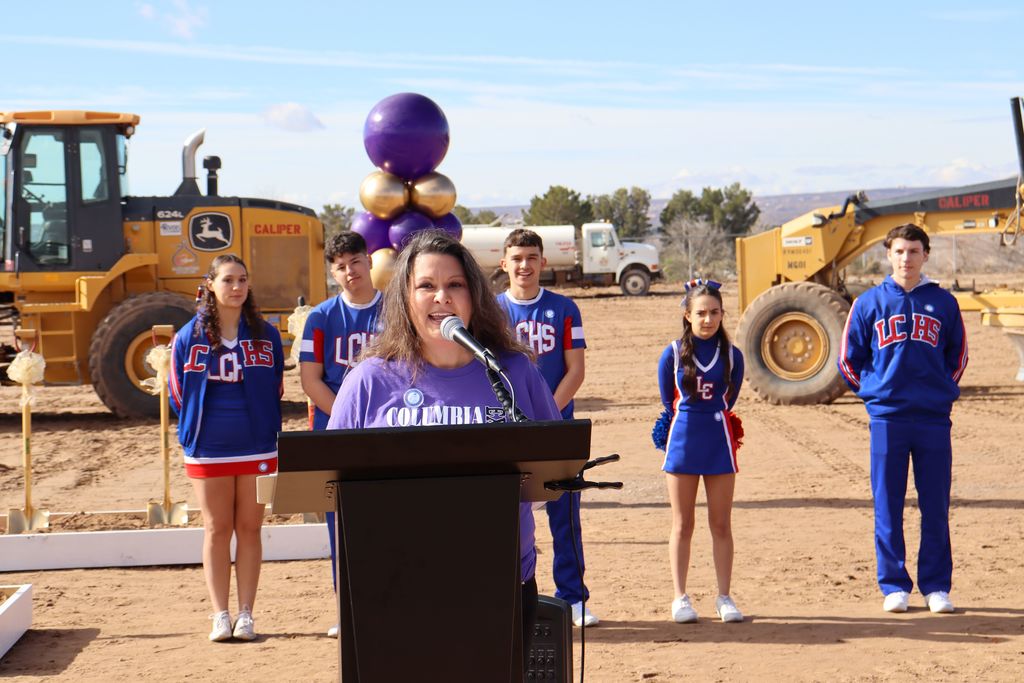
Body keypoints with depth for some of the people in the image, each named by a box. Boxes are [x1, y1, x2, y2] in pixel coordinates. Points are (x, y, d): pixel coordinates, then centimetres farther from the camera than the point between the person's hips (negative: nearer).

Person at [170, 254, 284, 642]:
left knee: (249, 529, 5)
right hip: (208, 449, -1)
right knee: (217, 530, 4)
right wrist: (195, 429, 6)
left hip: (257, 447, 1)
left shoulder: (265, 336, 4)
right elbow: (178, 392, 6)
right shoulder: (190, 336, 0)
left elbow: (275, 389, 10)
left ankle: (245, 614, 11)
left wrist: (264, 427, 4)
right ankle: (220, 615, 9)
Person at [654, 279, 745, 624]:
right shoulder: (673, 354, -3)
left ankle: (724, 597, 12)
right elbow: (669, 403, 8)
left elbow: (729, 401, 11)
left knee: (721, 525, 4)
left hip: (719, 443, 1)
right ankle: (680, 598, 11)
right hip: (682, 443, -1)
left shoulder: (732, 355, 0)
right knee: (682, 525, 5)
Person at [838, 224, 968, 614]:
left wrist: (941, 391, 11)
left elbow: (958, 354, 19)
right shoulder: (870, 303, 4)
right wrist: (875, 393, 10)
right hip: (887, 420, 0)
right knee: (887, 507, 3)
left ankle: (936, 586, 12)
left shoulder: (943, 303, 7)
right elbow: (849, 358, 12)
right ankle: (894, 586, 11)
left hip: (934, 419, 1)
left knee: (936, 507, 3)